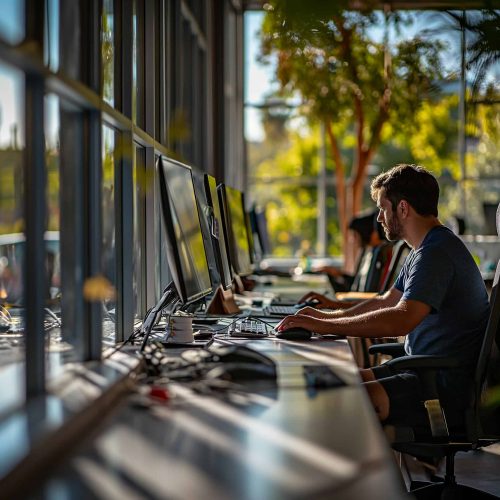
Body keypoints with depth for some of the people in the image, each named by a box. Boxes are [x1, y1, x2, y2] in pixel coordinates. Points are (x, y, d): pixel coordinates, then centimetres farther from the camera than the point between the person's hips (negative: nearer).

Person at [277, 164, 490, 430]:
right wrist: (328, 316, 17)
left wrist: (323, 326, -28)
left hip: (446, 389, -11)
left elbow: (403, 319, -32)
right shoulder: (427, 249, 18)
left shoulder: (437, 253, -19)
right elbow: (387, 301, 28)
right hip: (427, 373, 11)